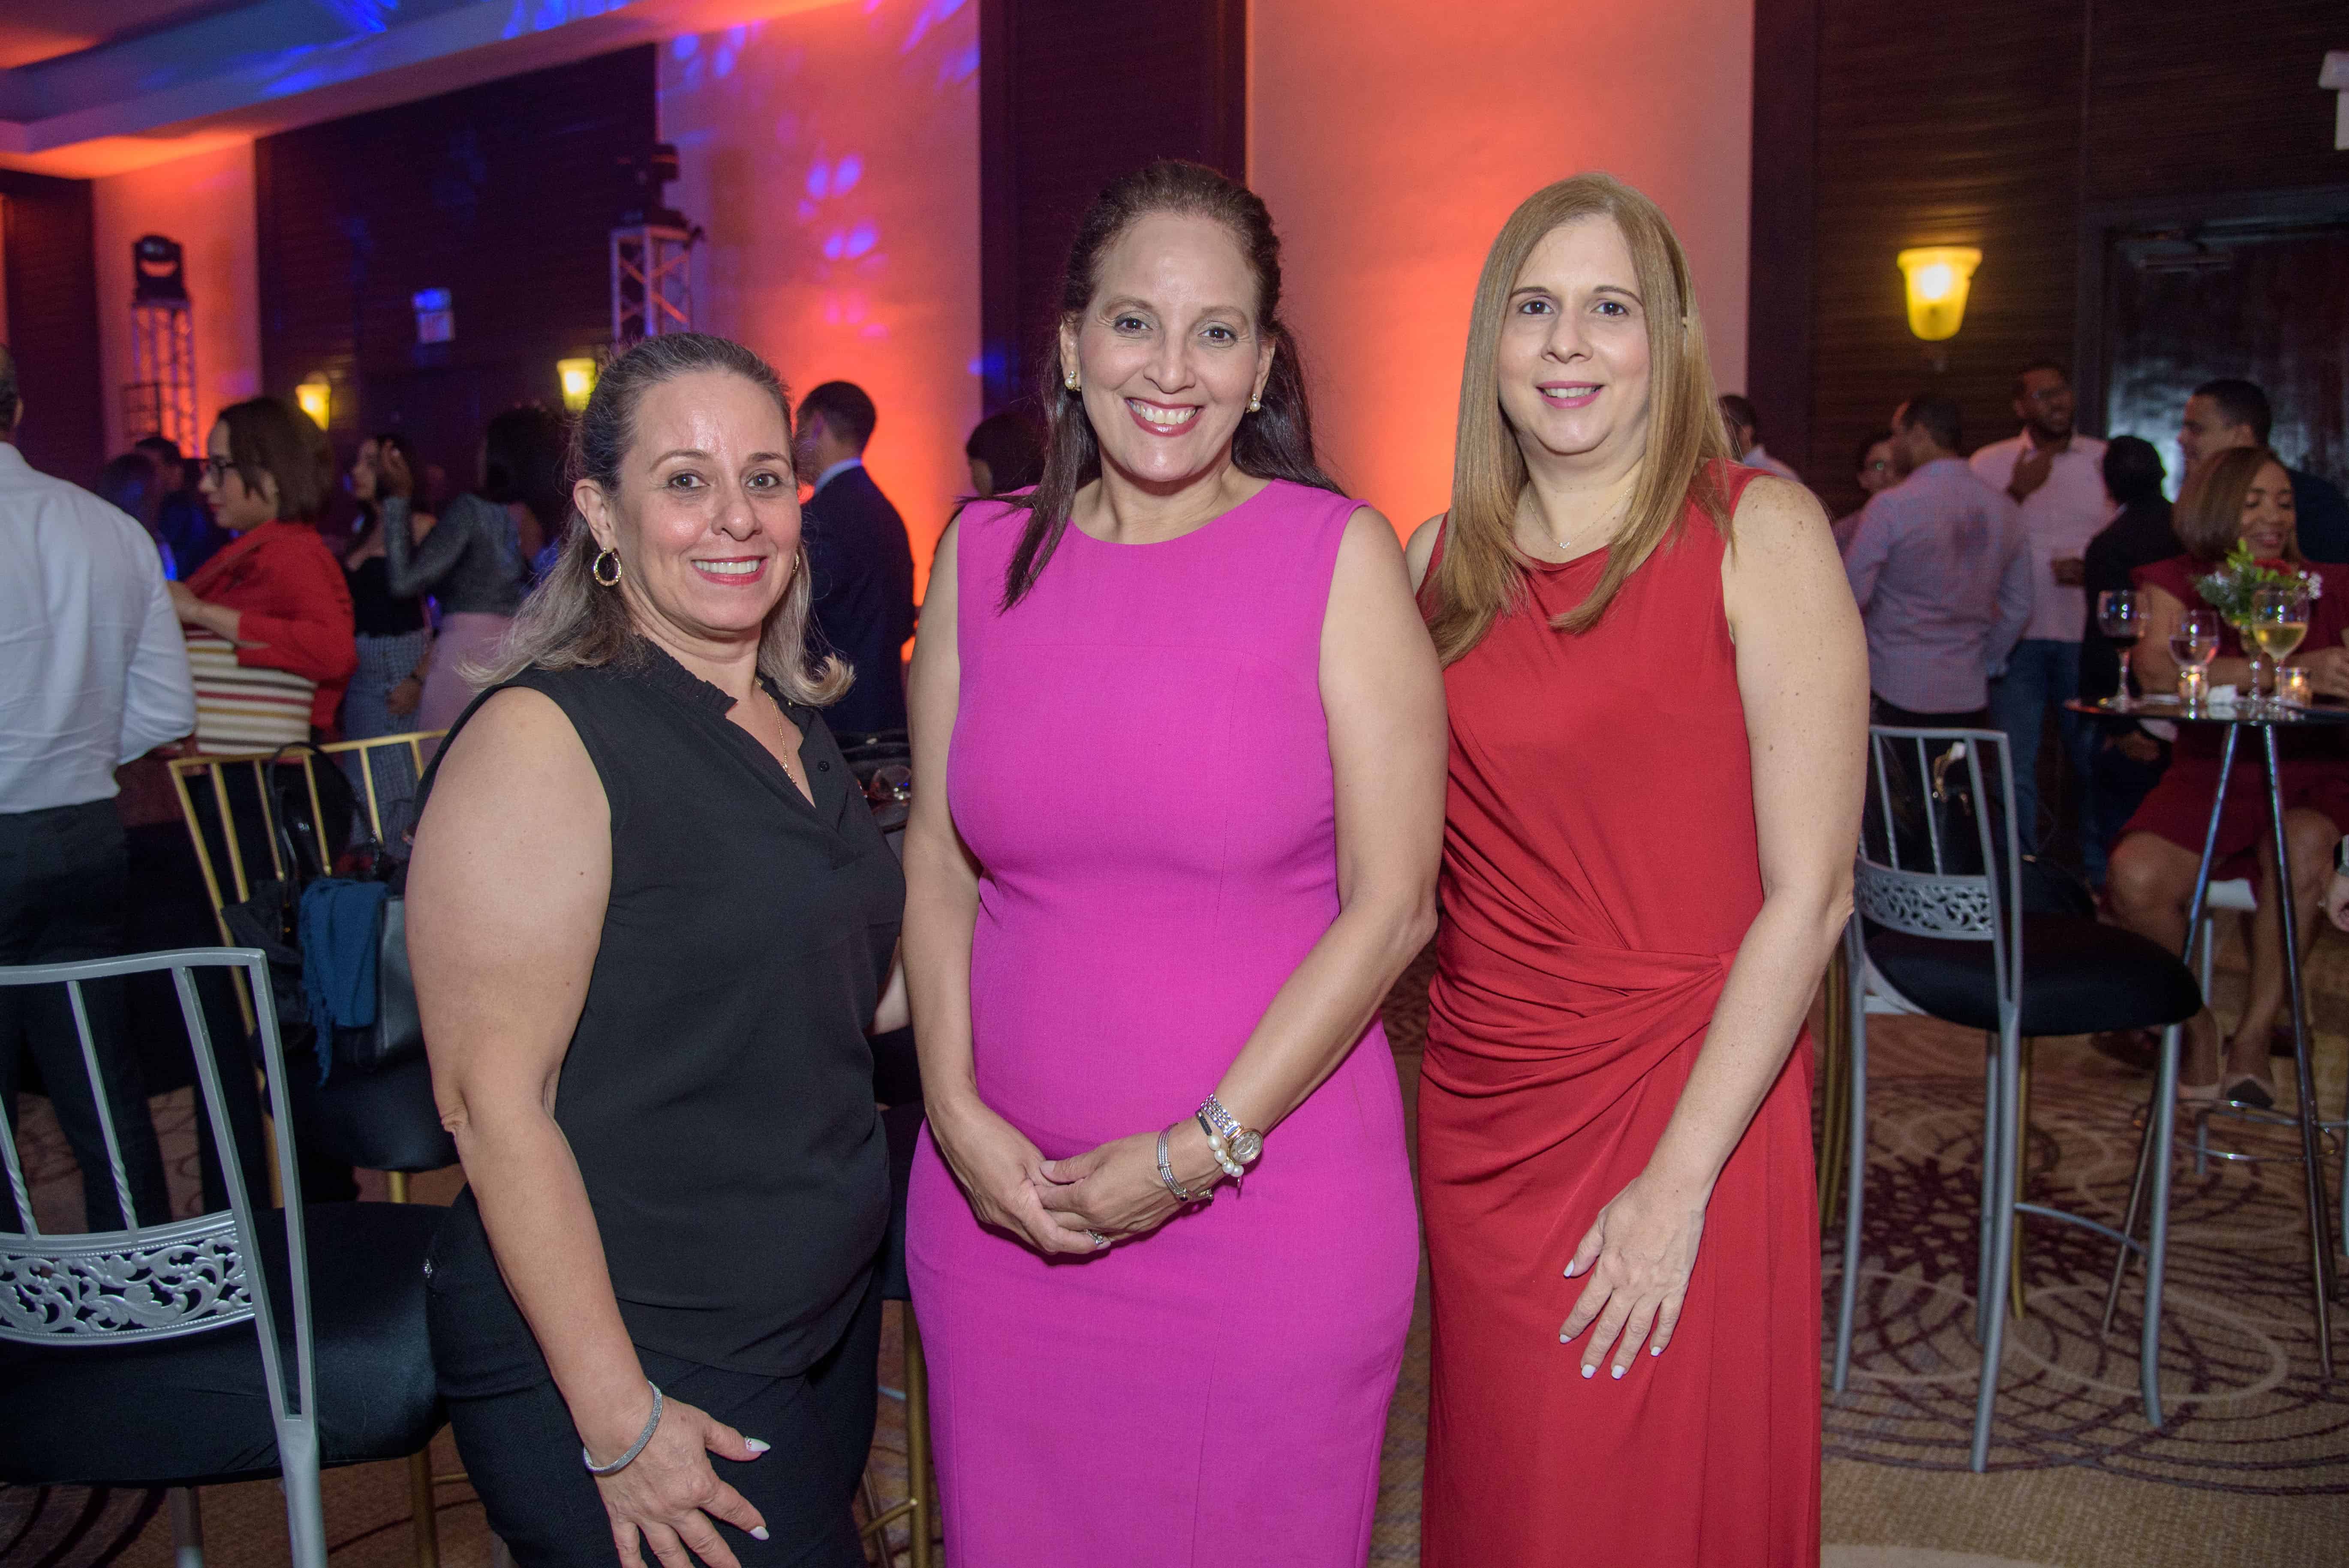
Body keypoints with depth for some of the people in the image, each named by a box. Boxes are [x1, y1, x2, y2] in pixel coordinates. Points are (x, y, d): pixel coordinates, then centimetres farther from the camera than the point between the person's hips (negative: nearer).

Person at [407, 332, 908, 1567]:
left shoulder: (792, 727, 8)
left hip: (825, 1318, 8)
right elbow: (493, 1101, -20)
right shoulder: (542, 740, -17)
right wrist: (619, 1419, -20)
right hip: (634, 1359, -7)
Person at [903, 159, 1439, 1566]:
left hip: (1270, 1211, -3)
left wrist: (1200, 1151, -11)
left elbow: (1392, 904, -9)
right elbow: (938, 857, 8)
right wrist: (958, 1112, -4)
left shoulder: (1339, 556, -6)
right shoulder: (985, 555, 3)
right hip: (1005, 1197, 3)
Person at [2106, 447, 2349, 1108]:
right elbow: (2159, 671, -20)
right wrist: (2295, 669, -29)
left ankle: (2253, 1039, -14)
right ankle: (2194, 1024, 1)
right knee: (2134, 879, -28)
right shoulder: (2176, 583, 2)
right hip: (2208, 778, -1)